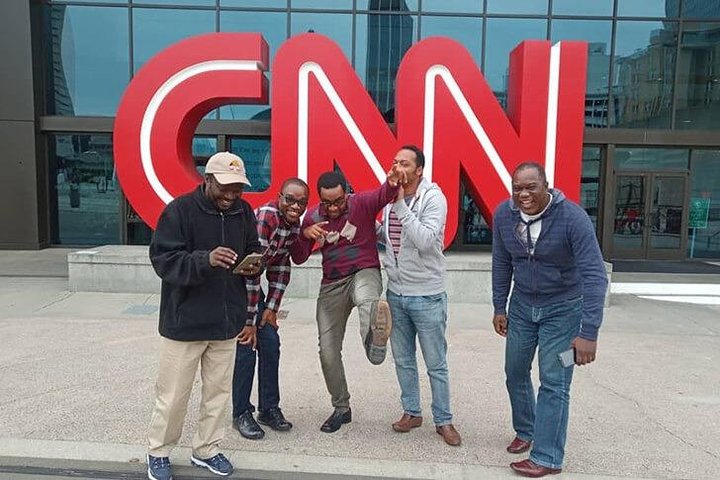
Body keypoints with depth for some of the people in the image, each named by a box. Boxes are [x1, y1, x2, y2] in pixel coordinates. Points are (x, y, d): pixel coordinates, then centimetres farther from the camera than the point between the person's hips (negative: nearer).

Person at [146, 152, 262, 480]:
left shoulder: (243, 211, 3)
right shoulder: (180, 210, -12)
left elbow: (253, 251, 14)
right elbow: (163, 259, -16)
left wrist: (253, 265, -10)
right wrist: (205, 260, -31)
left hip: (227, 322, 5)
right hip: (184, 322, -4)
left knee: (218, 391, 14)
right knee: (172, 395, 7)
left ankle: (206, 450, 33)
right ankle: (158, 452, 30)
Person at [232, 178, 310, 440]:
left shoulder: (294, 224, -3)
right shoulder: (265, 217, -28)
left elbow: (281, 266, 5)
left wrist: (271, 307, 0)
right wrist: (250, 321, -26)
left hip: (252, 285, 8)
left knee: (271, 343, 5)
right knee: (245, 348, -7)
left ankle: (269, 408, 20)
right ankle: (241, 414, 11)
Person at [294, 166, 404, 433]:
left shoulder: (362, 203, -10)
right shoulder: (313, 217, 1)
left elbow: (383, 195, -32)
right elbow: (299, 258, 3)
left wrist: (392, 183, -56)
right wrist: (305, 235, -17)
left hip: (364, 273, -4)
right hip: (331, 285, 4)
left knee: (366, 299, -41)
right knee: (328, 349, 5)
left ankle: (374, 344, -72)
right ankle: (341, 408, 23)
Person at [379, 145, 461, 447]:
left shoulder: (433, 198, -13)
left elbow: (425, 241, -25)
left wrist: (401, 206, -24)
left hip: (427, 296, -5)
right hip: (395, 293, 6)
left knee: (436, 363, 7)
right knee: (403, 359, 17)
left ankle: (443, 420, 24)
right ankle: (411, 412, 34)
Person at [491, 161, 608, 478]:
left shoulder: (573, 218, -25)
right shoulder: (503, 215, -12)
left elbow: (594, 275, -27)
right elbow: (501, 264, 1)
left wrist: (589, 332, -32)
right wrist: (499, 308, 5)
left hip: (562, 309, -4)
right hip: (522, 306, 5)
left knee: (554, 384, -2)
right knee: (515, 373, 15)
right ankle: (525, 431, 39)